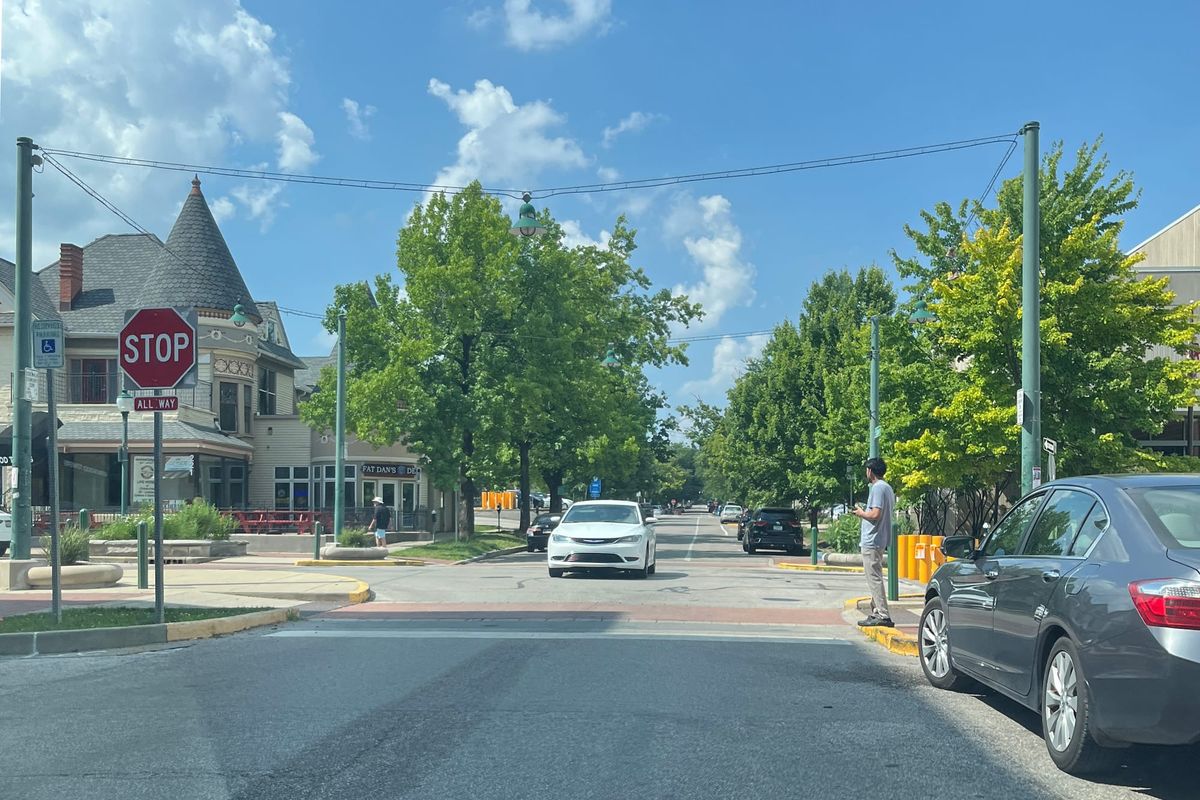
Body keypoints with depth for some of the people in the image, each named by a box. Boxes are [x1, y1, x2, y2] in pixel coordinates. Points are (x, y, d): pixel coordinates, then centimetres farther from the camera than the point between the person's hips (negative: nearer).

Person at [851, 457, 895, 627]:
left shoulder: (877, 488, -15)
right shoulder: (887, 488, 16)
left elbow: (876, 514, -24)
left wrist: (861, 513, -7)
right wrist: (864, 512, 16)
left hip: (872, 541, -11)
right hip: (880, 540, 11)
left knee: (874, 578, -9)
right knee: (875, 578, 16)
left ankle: (883, 615, -11)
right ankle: (876, 612, 20)